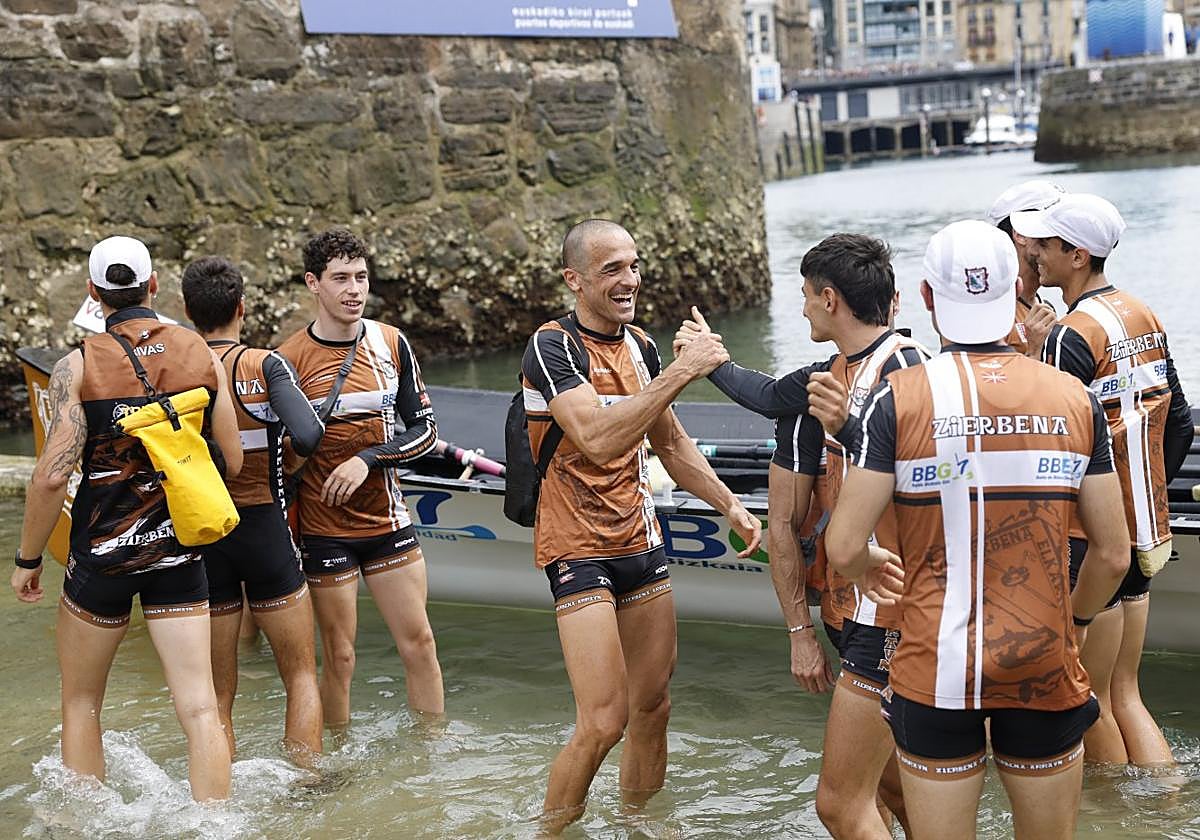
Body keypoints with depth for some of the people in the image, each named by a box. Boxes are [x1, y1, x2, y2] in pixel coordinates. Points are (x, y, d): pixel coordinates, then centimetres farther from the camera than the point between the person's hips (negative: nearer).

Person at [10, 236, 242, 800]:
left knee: (81, 704, 17)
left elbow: (52, 476, -14)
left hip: (101, 551, -1)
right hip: (180, 555, 2)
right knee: (199, 708, 1)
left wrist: (28, 558, -1)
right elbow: (232, 463, 4)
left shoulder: (78, 366, -8)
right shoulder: (202, 356, 0)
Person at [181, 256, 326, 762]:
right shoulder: (265, 365, -8)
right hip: (264, 530, -2)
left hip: (198, 537, 2)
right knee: (301, 676, 12)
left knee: (216, 695, 11)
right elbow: (306, 439, -21)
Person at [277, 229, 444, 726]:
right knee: (339, 656, 3)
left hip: (387, 520, 4)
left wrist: (368, 458, -14)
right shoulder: (290, 360, -9)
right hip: (324, 531, -3)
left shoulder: (392, 345, 2)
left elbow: (425, 429, 3)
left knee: (419, 644, 6)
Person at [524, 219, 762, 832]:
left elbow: (670, 443, 20)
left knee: (653, 707, 12)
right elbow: (597, 438, -31)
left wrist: (731, 506, 12)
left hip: (641, 541, 7)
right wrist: (680, 372, -30)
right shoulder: (552, 347, -15)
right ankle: (550, 833, 9)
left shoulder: (641, 346, 8)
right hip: (579, 549, -7)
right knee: (603, 723, -11)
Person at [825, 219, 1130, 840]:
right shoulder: (1075, 399, 0)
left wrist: (867, 576, 12)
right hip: (1046, 671, 2)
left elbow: (844, 548, -11)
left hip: (936, 669, -2)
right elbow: (1113, 556, 2)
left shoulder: (900, 398, -9)